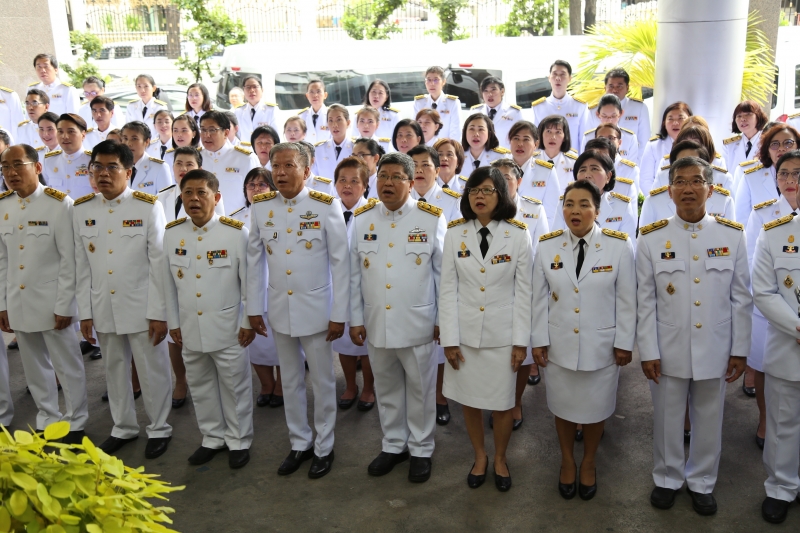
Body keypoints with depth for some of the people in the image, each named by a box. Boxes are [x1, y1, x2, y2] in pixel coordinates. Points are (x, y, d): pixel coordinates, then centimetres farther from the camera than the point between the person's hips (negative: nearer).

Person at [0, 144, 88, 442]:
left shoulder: (60, 204, -10)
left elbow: (70, 260, -12)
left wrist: (64, 306, -13)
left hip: (52, 303, -5)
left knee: (67, 366, 5)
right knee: (34, 367, 15)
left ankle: (76, 424, 19)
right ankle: (47, 421, 29)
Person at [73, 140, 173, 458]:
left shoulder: (148, 207, -8)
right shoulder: (81, 210, 4)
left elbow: (159, 264, -9)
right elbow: (82, 267, 6)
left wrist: (159, 313, -11)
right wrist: (85, 312, 4)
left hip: (142, 308, -4)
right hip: (103, 309, 4)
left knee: (152, 371, 6)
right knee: (115, 370, 16)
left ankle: (159, 429, 23)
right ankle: (124, 427, 33)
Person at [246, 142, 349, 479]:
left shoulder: (326, 207, -10)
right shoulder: (260, 207, 0)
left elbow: (340, 262, -8)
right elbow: (253, 259, 6)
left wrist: (339, 314, -9)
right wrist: (254, 308, 6)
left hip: (316, 310, -3)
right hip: (279, 309, 3)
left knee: (322, 381, 8)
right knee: (290, 381, 15)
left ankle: (324, 447, 26)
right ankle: (299, 443, 32)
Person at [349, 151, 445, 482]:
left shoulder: (432, 218, -6)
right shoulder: (362, 218, 2)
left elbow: (443, 273, -2)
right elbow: (354, 274, 6)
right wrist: (355, 319, 5)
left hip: (417, 324, -3)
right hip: (376, 324, 3)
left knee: (420, 389, 10)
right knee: (386, 388, 17)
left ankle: (421, 449, 29)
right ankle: (393, 445, 35)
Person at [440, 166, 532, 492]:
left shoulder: (518, 236, -5)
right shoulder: (455, 235, -2)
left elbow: (523, 292, -3)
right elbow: (448, 290, -2)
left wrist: (521, 341, -5)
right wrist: (449, 339, -5)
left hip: (502, 335, -1)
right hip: (465, 333, 2)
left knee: (502, 403, 9)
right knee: (469, 401, 13)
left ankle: (500, 459, 34)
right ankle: (479, 456, 36)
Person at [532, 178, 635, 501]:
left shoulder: (619, 246, -9)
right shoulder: (547, 246, -4)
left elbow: (627, 300, -5)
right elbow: (540, 300, 0)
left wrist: (624, 343, -4)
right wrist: (538, 340, -1)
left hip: (602, 347, -1)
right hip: (559, 346, 1)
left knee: (595, 408, 15)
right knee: (563, 406, 16)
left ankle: (589, 463, 39)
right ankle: (567, 462, 39)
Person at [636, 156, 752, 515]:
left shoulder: (732, 235, -2)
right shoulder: (652, 238, -5)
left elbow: (741, 298, 1)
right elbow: (645, 301, -4)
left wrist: (740, 350, 1)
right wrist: (648, 351, -6)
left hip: (715, 351, 1)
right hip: (668, 351, -1)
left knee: (708, 420, 14)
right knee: (668, 419, 13)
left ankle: (702, 482, 35)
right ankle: (667, 478, 34)